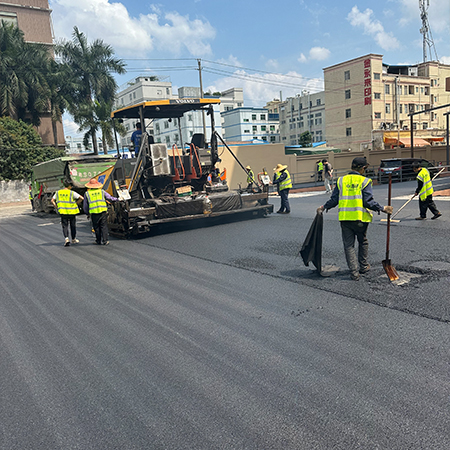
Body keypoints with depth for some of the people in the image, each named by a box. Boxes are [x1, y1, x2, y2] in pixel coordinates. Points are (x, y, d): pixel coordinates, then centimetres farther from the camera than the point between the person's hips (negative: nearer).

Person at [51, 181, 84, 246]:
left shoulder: (58, 192, 7)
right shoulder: (72, 193, -8)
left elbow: (52, 200, 10)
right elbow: (81, 198, -14)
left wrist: (56, 207, 9)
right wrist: (76, 203, 0)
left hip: (63, 212, 2)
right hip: (72, 212, -2)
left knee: (65, 226, 5)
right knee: (73, 226, 13)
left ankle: (66, 239, -16)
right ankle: (74, 239, 25)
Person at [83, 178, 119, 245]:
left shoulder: (87, 194, 8)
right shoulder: (102, 191, 8)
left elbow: (85, 206, 11)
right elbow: (110, 198, 7)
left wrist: (87, 213, 23)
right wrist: (117, 199, 22)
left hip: (93, 213, 0)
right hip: (103, 211, 0)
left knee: (96, 227, 12)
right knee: (104, 226, 4)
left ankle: (98, 241, 18)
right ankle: (105, 241, 1)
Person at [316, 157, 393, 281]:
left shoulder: (341, 180, 5)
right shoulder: (365, 181, -3)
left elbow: (334, 200, 4)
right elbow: (368, 202, -11)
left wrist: (323, 207, 19)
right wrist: (382, 208, -1)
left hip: (344, 218, 1)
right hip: (360, 217, -1)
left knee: (349, 245, 7)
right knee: (363, 242, 22)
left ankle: (354, 272, 2)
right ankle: (364, 266, 30)